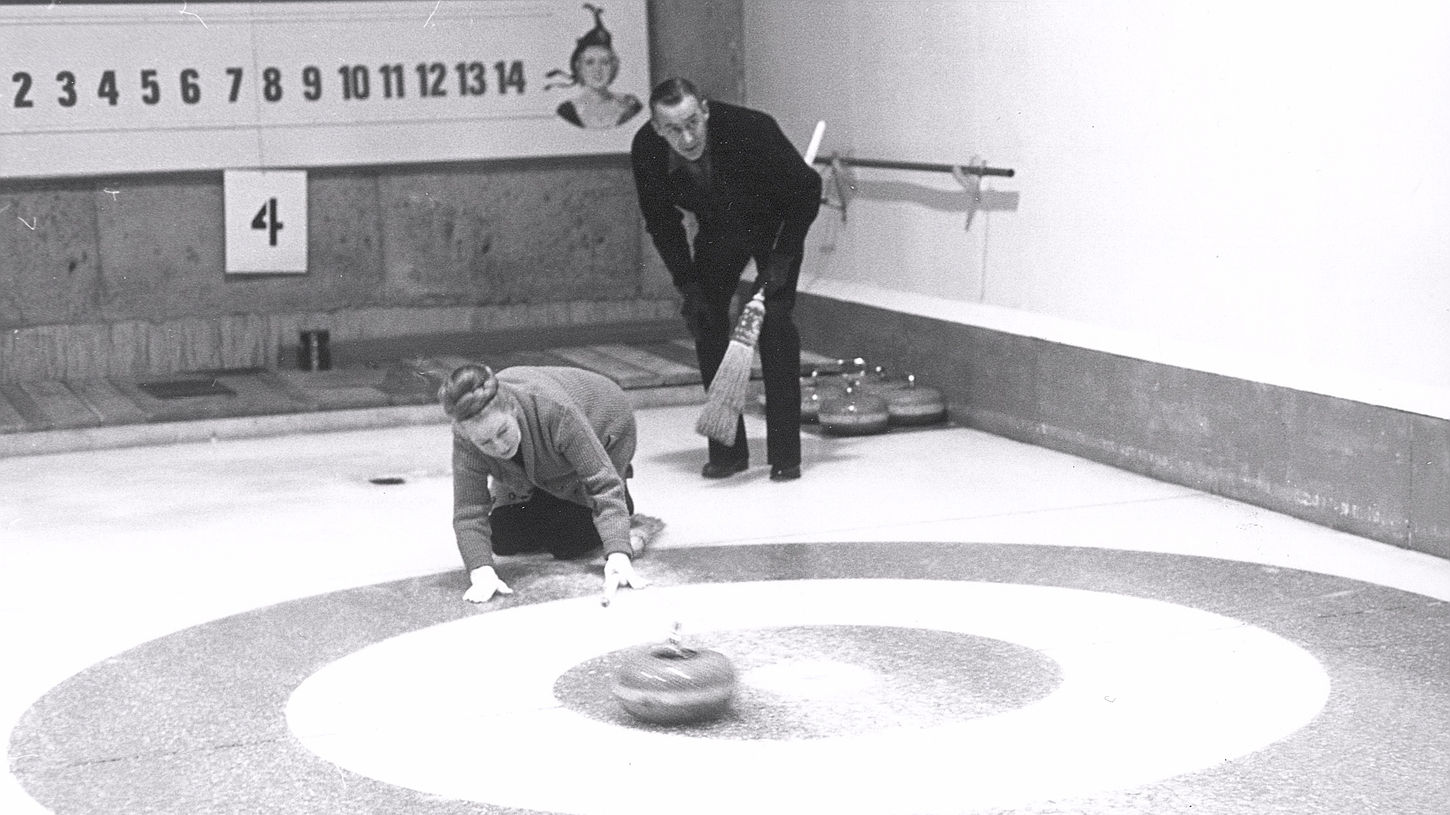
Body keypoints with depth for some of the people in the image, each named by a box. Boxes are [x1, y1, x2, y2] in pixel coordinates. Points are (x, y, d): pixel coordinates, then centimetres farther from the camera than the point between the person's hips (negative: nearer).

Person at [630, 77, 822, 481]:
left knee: (774, 323, -16)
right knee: (705, 323, -5)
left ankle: (785, 454, -11)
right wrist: (687, 283, -15)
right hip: (716, 229, 4)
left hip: (774, 223, -4)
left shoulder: (751, 129, -37)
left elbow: (807, 188, -22)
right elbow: (661, 221, -8)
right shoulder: (646, 150, -25)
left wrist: (781, 259, -23)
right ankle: (727, 450, 6)